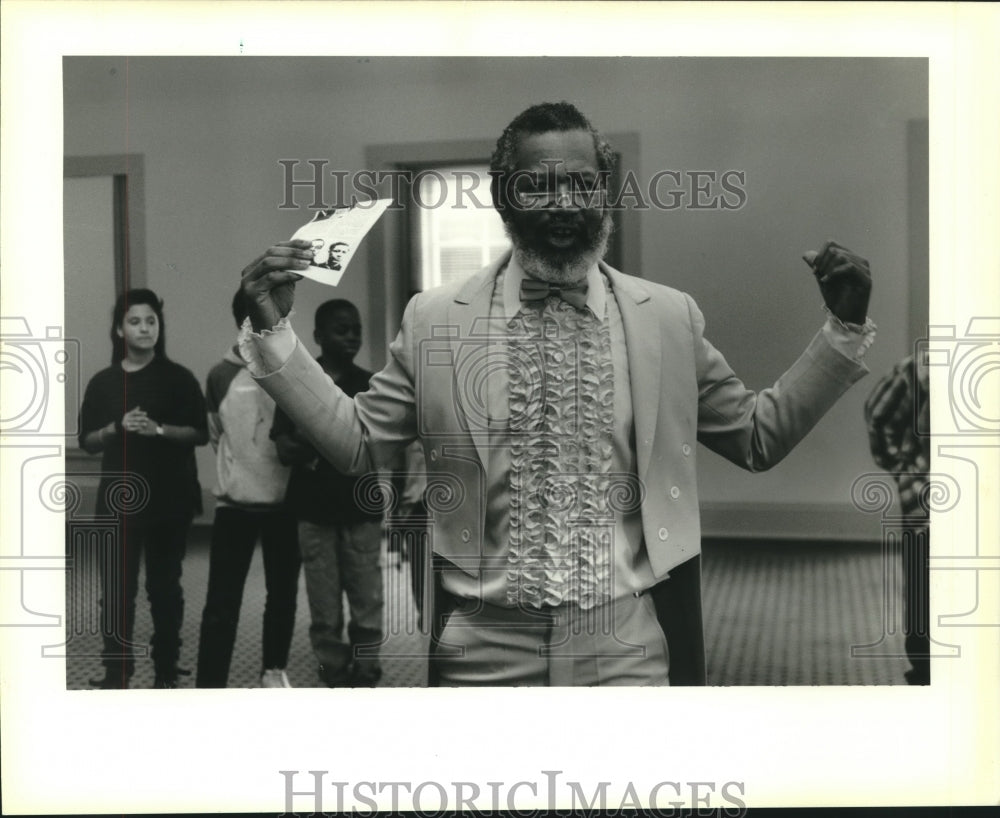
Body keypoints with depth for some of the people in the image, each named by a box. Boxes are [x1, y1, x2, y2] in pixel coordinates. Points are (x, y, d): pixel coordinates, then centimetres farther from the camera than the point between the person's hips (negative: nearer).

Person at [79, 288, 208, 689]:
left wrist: (160, 429, -16)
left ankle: (166, 670, 15)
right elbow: (87, 441, 7)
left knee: (164, 586, 6)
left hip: (169, 499, -1)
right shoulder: (103, 382, 7)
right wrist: (117, 427, -11)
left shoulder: (178, 378, 1)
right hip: (119, 499, 1)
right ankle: (116, 672, 9)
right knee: (116, 588, -1)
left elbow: (200, 433, -2)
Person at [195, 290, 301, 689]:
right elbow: (216, 435, 10)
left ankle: (274, 670, 30)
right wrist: (237, 471, 7)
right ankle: (209, 685, 2)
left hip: (286, 502, 1)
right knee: (222, 601, -2)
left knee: (283, 593, 13)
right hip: (236, 503, -1)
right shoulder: (222, 376, -1)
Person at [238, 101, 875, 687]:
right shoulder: (434, 318, 1)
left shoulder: (670, 317, 2)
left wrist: (844, 328, -1)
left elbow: (759, 438, 9)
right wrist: (274, 333, -4)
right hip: (485, 646, 0)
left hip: (630, 645, 1)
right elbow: (358, 445, 5)